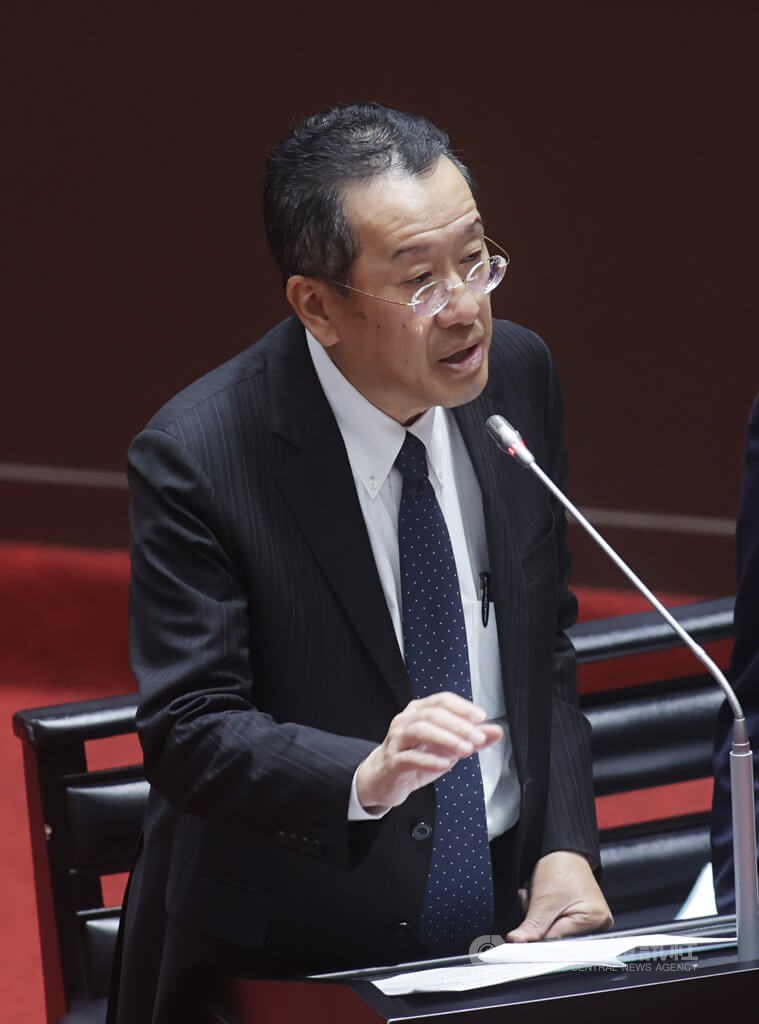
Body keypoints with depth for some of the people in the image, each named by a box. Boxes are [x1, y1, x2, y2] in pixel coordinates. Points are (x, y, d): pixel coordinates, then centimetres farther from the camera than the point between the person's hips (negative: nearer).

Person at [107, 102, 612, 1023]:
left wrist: (565, 847, 1)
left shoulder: (518, 374, 3)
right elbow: (186, 732, -15)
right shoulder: (195, 457, -14)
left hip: (503, 913, 4)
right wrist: (367, 777, -31)